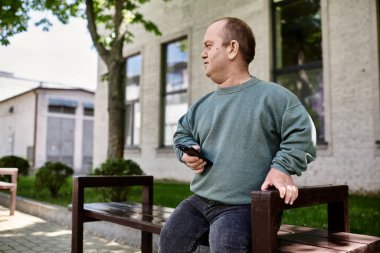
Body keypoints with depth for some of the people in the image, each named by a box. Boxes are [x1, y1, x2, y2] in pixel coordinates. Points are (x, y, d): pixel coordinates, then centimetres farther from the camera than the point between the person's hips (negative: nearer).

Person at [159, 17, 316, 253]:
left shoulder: (272, 96, -4)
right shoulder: (202, 105, 13)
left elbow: (302, 134, -5)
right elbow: (183, 132, 28)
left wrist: (281, 168, -17)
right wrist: (187, 152, 7)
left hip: (244, 205, -5)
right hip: (200, 200, 6)